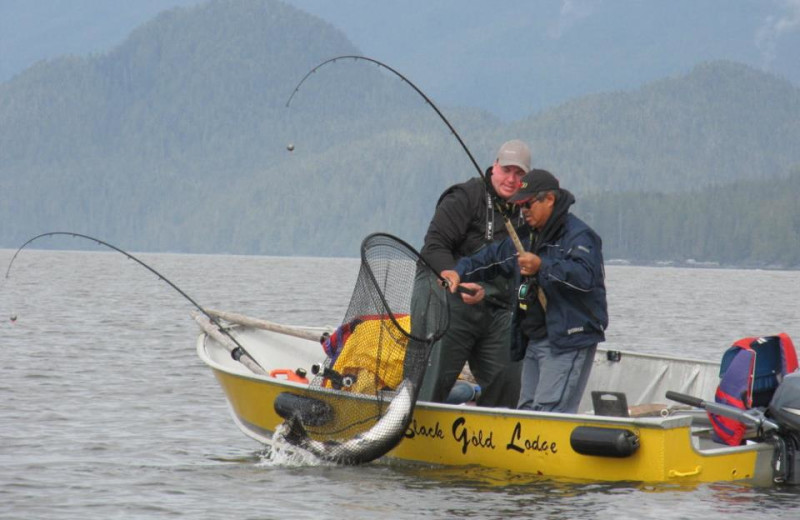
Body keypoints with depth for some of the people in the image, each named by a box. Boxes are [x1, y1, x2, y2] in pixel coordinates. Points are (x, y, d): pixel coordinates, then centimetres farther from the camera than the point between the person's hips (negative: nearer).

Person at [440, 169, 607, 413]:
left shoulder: (578, 235, -10)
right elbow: (493, 257, 30)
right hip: (534, 341, 10)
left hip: (569, 341, -10)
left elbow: (586, 276, -26)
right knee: (527, 409, 9)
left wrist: (542, 266, -33)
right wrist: (460, 272, 15)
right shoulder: (528, 237, 20)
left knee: (549, 411, -19)